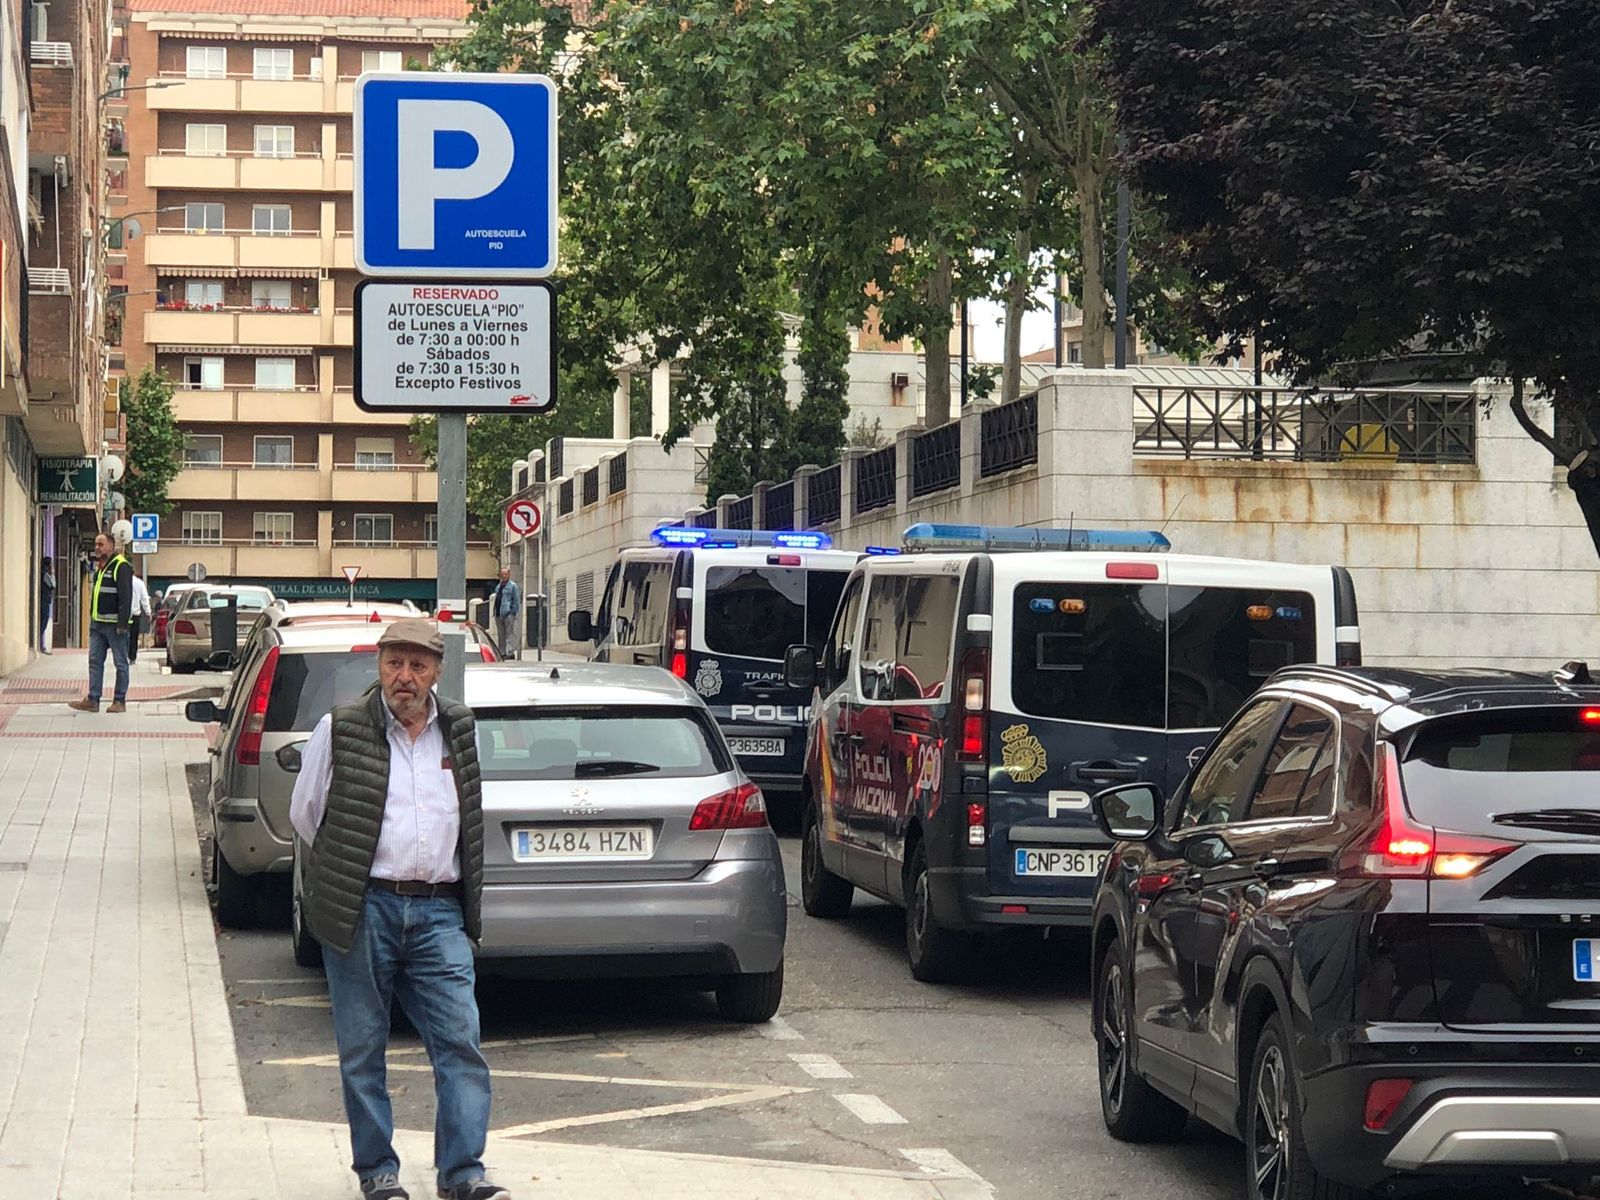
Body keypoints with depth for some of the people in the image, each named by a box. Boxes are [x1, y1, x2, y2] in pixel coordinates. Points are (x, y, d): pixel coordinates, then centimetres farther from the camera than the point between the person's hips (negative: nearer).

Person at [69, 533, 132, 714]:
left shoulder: (121, 566, -11)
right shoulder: (99, 567, 16)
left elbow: (125, 597, -17)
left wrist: (122, 623, -22)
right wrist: (92, 620, 19)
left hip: (114, 624, -9)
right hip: (97, 624, 9)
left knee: (120, 663, 0)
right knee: (95, 661, 5)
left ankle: (120, 701, 4)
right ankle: (93, 700, 5)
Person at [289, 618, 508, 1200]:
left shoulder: (460, 731, 10)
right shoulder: (340, 730, -1)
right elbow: (304, 814, 8)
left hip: (438, 912, 2)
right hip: (362, 911, -2)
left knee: (460, 1042, -5)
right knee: (362, 1049, 3)